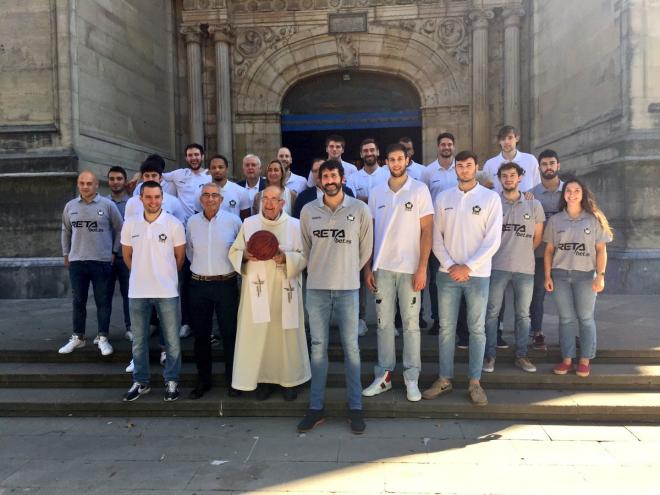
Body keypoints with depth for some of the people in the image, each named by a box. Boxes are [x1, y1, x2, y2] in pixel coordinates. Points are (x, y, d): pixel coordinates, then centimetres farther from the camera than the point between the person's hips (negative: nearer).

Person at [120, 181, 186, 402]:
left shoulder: (174, 224, -6)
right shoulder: (130, 224, 2)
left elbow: (180, 256, 3)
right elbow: (127, 255, 14)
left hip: (166, 291, -2)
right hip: (137, 291, 3)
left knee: (171, 340, 6)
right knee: (138, 340, 12)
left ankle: (171, 381, 20)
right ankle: (140, 382, 27)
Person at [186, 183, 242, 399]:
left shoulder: (233, 220, -4)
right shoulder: (192, 222, 3)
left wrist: (232, 266, 7)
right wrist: (200, 266, 13)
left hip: (226, 283, -2)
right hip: (199, 285, 2)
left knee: (229, 333, 5)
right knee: (201, 334, 10)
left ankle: (231, 379, 20)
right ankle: (203, 379, 25)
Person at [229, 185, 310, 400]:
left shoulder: (295, 225, 1)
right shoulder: (248, 224, 5)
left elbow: (304, 256, -1)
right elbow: (233, 252, 7)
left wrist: (286, 258, -19)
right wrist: (245, 256, -14)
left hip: (285, 291, -1)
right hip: (257, 290, 1)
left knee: (287, 335, 5)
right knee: (258, 335, 3)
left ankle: (289, 379, 20)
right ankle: (263, 378, 20)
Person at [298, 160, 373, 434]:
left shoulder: (360, 209, -2)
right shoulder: (308, 211, 3)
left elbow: (366, 247, 6)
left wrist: (349, 272, 11)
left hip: (347, 288, -1)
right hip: (316, 287, 2)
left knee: (350, 346, 4)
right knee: (318, 346, 8)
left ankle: (355, 407, 17)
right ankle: (316, 407, 18)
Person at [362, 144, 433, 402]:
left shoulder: (420, 190, -1)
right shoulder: (376, 192, 7)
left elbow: (427, 231, -4)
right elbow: (369, 231, 9)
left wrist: (422, 268, -10)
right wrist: (367, 268, 4)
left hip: (409, 268, -3)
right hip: (382, 268, 3)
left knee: (410, 324, 5)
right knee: (384, 323, 9)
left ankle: (412, 378, 15)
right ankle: (384, 375, 19)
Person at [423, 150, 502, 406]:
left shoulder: (490, 198, -1)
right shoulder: (443, 197, 6)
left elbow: (493, 240, -6)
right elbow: (436, 236, 4)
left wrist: (468, 266, -12)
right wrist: (449, 265, -8)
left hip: (477, 274, -2)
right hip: (447, 273, 2)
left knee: (477, 329, 6)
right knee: (446, 328, 7)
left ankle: (475, 382, 18)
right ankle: (444, 379, 19)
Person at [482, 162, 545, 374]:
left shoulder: (534, 205, 8)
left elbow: (537, 237, 14)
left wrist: (522, 252, 10)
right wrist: (500, 253, 4)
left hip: (525, 268, 2)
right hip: (497, 267, -1)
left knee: (523, 314, 9)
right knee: (492, 312, 2)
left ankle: (521, 356, 21)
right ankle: (490, 355, 12)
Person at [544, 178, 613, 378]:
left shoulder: (594, 219, 2)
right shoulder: (555, 220, 5)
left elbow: (601, 250, 1)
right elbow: (549, 250, 6)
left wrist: (600, 275, -8)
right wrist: (547, 276, 1)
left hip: (586, 275, -1)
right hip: (560, 275, 1)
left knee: (585, 318, 5)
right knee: (566, 318, 6)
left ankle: (585, 360, 14)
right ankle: (566, 359, 13)